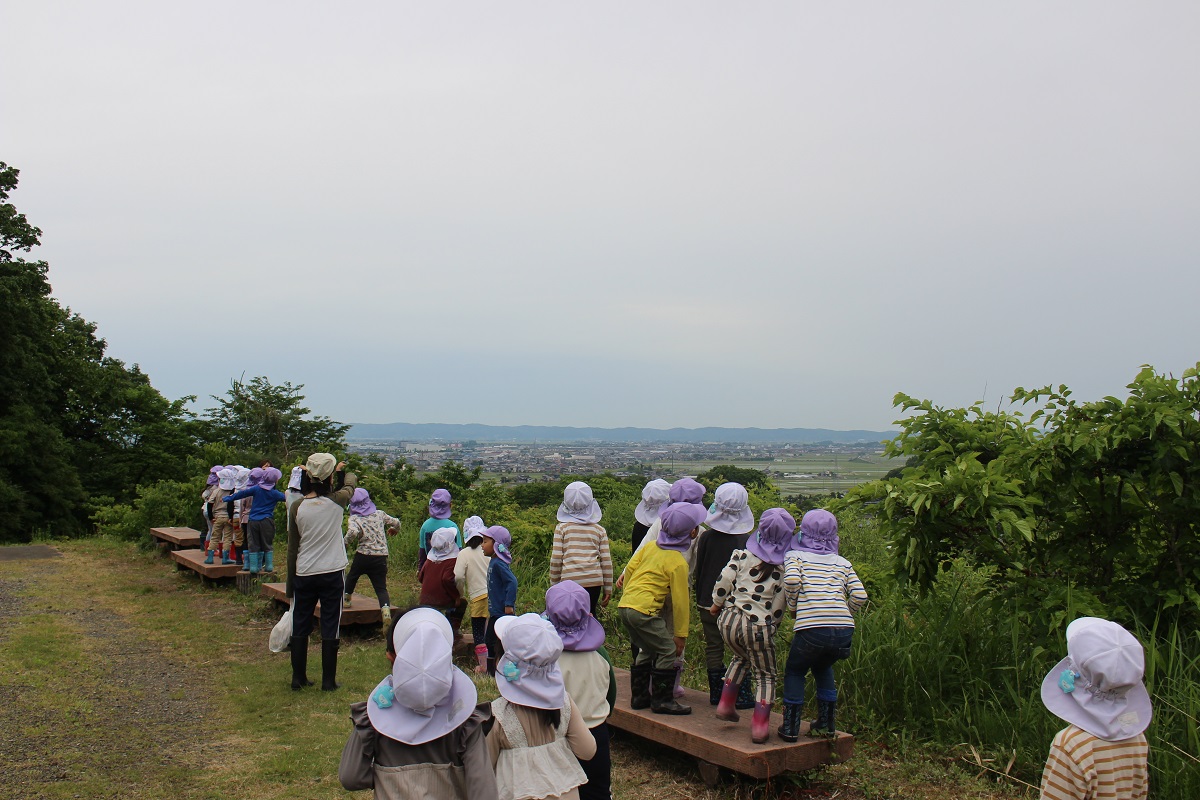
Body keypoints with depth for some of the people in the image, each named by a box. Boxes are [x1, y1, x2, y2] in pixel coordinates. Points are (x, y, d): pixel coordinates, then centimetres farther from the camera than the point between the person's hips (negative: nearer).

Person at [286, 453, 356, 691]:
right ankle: (328, 681, 10)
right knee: (330, 629, 5)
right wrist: (343, 471, 30)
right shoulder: (336, 502, -11)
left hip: (303, 575, 2)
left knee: (300, 628, 14)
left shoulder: (297, 508, -5)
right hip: (332, 574, -2)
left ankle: (298, 678, 21)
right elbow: (351, 483, 11)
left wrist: (290, 584, 9)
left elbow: (292, 548, 1)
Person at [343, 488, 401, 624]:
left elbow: (353, 532, -25)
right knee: (381, 588, 0)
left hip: (363, 556, -2)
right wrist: (393, 529, 34)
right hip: (381, 557, 2)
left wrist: (344, 543, -9)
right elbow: (396, 523, 11)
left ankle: (346, 599, 46)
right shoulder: (379, 514, 6)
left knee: (352, 576, 29)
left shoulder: (354, 519, -5)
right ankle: (386, 612, -20)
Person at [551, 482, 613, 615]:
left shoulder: (562, 528, 3)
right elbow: (606, 561, 7)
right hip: (594, 581, 2)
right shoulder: (599, 530, 7)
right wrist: (608, 588, 14)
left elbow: (556, 559, 0)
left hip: (569, 581, -2)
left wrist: (554, 584, 11)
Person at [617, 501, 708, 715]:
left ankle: (639, 696, 26)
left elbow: (630, 568, 13)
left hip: (624, 606, 8)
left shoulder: (650, 546, 11)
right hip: (644, 610, -8)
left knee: (647, 650, 21)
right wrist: (681, 634, 0)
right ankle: (662, 700, 6)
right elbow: (680, 601, -6)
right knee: (668, 651, 2)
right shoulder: (678, 563, -8)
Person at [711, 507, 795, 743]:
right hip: (759, 627, -3)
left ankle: (725, 704, 29)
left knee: (741, 657, 33)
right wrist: (771, 623, 15)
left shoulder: (743, 555, 2)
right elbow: (780, 604, -2)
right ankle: (759, 727, 6)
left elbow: (723, 581, 0)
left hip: (729, 620, 4)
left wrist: (716, 605, 15)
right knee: (765, 676, 15)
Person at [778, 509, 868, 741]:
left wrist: (793, 605, 6)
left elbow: (791, 580, -10)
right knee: (823, 668, 32)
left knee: (795, 671, 23)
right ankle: (826, 723, 32)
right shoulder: (842, 562, 20)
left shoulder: (795, 556, 11)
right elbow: (860, 596, 7)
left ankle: (790, 727, 19)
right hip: (844, 630, 3)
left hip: (811, 628, -3)